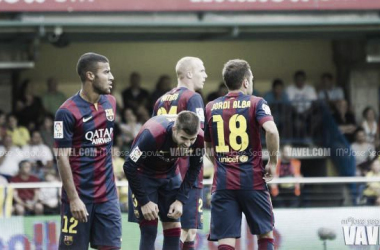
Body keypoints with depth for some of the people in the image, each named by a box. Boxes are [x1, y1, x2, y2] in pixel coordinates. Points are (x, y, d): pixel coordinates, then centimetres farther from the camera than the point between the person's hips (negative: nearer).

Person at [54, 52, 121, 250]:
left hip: (107, 194, 6)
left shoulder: (110, 103, 7)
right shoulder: (67, 112, -13)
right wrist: (73, 198, -18)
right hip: (80, 196, -6)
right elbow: (62, 157, -13)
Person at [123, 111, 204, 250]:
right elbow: (130, 167, -27)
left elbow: (194, 168, -3)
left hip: (170, 175, 5)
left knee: (174, 230, 0)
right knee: (149, 230, -12)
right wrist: (144, 202, -23)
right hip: (144, 175, -4)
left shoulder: (199, 138, -23)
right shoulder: (153, 134, -38)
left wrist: (181, 199, -10)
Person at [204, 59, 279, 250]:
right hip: (252, 180, -2)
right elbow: (271, 130, -19)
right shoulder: (256, 103, -1)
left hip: (223, 184, 2)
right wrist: (273, 161, -7)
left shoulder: (211, 107, 11)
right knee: (265, 234, 16)